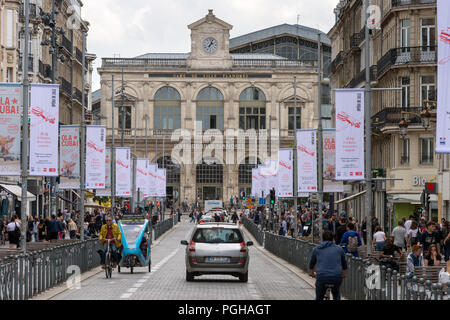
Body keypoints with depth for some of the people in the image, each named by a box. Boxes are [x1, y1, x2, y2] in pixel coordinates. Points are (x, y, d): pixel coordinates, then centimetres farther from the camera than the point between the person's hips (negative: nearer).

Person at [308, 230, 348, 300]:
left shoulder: (317, 249, 15)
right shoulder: (339, 249, 16)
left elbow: (311, 264, 29)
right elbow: (344, 265, 29)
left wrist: (312, 273, 50)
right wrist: (344, 275, 48)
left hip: (321, 277, -1)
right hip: (337, 277, 1)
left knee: (319, 298, 19)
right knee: (336, 293, 32)